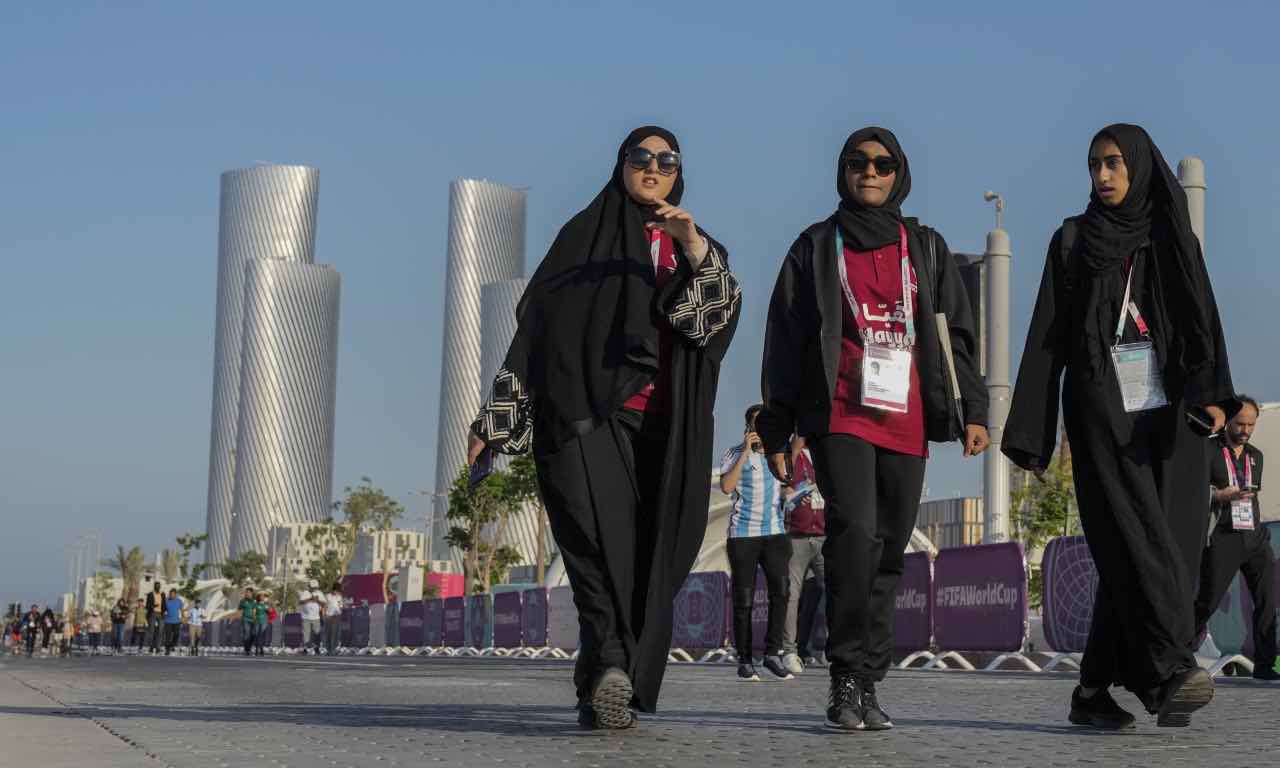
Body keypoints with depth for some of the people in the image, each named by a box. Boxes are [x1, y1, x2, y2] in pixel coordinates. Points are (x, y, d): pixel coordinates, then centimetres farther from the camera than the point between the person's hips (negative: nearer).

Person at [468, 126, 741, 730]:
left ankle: (602, 690, 4)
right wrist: (494, 419, 1)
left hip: (663, 427, 3)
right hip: (588, 412, -3)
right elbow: (535, 321, 8)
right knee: (601, 533, -22)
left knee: (649, 558, -2)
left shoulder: (697, 248, 20)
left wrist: (695, 248, -18)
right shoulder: (585, 234, 14)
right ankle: (611, 667, -37)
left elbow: (722, 309, 0)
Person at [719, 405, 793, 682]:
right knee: (743, 600, -2)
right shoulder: (735, 454, 3)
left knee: (780, 589, -18)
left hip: (775, 533, 3)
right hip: (743, 534, -3)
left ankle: (773, 653, -10)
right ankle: (744, 662, 6)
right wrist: (746, 452, -13)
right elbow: (726, 486, -13)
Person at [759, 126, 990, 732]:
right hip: (840, 417, -3)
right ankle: (847, 679, -16)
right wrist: (776, 430, 3)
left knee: (888, 553, 2)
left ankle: (866, 683, 10)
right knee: (855, 531, -22)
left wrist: (972, 410, 3)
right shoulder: (816, 247, 11)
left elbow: (955, 335, 15)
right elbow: (784, 341, 9)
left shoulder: (926, 248, 17)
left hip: (907, 424, 3)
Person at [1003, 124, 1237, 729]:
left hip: (1167, 412, 2)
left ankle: (1095, 689, 2)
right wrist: (1029, 431, 0)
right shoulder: (1073, 240, 11)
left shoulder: (1174, 239, 15)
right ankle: (1170, 670, -28)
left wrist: (1213, 394, -18)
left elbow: (1203, 322, 2)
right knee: (1135, 534, -16)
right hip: (1102, 411, -2)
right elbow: (1048, 336, 7)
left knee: (1157, 543, -3)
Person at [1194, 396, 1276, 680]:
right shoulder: (1207, 451, 3)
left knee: (1268, 600, -8)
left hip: (1255, 537, 5)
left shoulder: (1255, 456, 21)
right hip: (1222, 539, -5)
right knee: (1207, 601, -4)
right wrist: (1219, 496, -18)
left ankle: (1264, 664, -7)